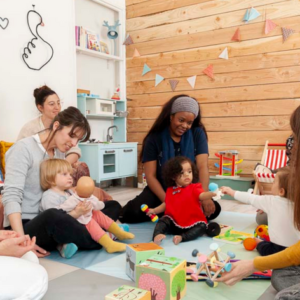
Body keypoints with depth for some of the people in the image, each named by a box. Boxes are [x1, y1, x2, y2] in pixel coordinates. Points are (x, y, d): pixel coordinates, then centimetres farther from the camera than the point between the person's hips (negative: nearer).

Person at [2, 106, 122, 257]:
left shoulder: (59, 152, 11)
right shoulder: (23, 148, -12)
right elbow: (11, 196, -21)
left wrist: (78, 205, -13)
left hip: (52, 223, 8)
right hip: (26, 225, -7)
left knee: (113, 206, 2)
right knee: (53, 216, -42)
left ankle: (72, 240, -21)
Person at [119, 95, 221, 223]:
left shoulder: (197, 134, -3)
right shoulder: (154, 138, -8)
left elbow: (202, 166, -12)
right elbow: (150, 176, -11)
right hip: (161, 190, -1)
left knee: (213, 209, -26)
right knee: (132, 213, -27)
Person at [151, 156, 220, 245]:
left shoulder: (194, 188, -4)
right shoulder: (170, 190, 9)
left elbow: (202, 196, -25)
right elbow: (166, 204, 24)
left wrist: (212, 193, -47)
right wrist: (154, 210, 15)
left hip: (192, 224, -3)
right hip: (175, 223, 3)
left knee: (202, 227, -28)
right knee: (163, 220, -18)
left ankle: (182, 237, -39)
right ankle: (157, 235, -39)